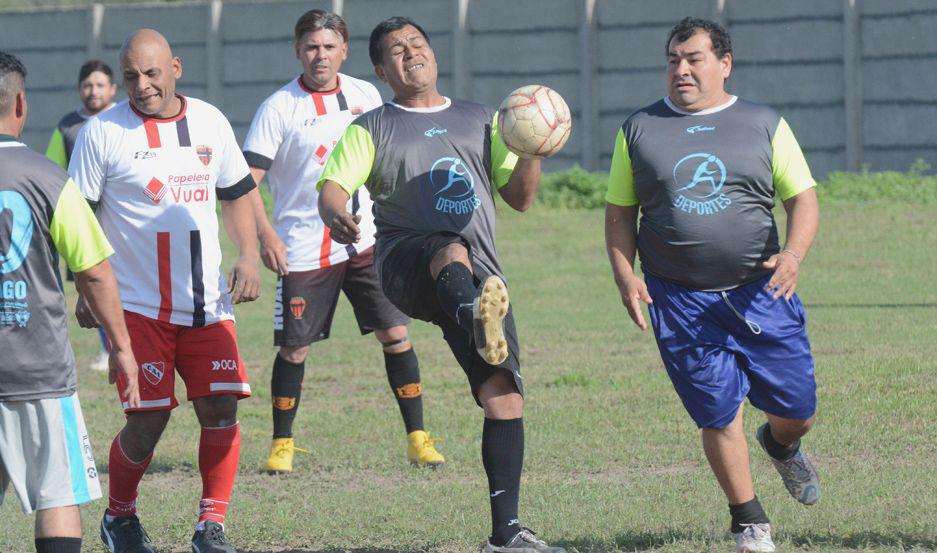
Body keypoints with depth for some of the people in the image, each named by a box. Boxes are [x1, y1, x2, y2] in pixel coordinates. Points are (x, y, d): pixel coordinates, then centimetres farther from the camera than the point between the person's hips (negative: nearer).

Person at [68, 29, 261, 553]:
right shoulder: (103, 132, -4)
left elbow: (237, 194, 20)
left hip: (207, 303, 4)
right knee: (147, 421, -6)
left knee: (222, 410, -6)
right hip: (137, 306, -4)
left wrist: (249, 256, 6)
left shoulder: (210, 122, 8)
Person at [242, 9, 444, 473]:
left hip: (366, 243, 3)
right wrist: (266, 237, -22)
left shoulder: (366, 96, 6)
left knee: (395, 334, -5)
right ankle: (281, 444, 18)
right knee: (294, 348, 1)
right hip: (303, 252, -3)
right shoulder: (279, 108, -8)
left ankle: (418, 439, 3)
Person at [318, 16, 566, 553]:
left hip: (481, 276, 4)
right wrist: (336, 214, -24)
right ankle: (479, 321, -76)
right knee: (454, 250, -40)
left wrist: (532, 153, -1)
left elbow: (519, 197, 20)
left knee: (504, 398, -9)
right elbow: (332, 186, 0)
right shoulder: (372, 129, 15)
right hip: (405, 262, -3)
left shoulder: (480, 121, 24)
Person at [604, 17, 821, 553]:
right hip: (680, 302, -1)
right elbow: (619, 212, 11)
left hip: (762, 293, 1)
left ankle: (781, 446, 43)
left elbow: (804, 199, 4)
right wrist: (625, 274, -4)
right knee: (720, 413, -5)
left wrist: (794, 253, -16)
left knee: (797, 411, 5)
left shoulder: (765, 125, 5)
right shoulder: (640, 129, 7)